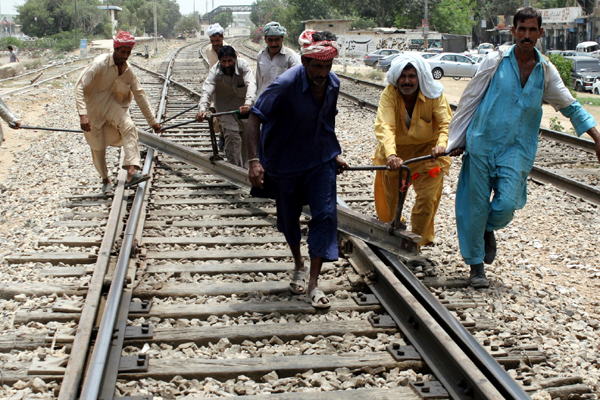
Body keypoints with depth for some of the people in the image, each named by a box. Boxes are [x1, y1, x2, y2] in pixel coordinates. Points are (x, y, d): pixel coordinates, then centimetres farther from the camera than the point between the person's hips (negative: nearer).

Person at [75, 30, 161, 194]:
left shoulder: (128, 71, -4)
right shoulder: (100, 63, -20)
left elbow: (140, 95, 5)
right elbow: (79, 86, -24)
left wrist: (152, 121, 6)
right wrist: (82, 114, -35)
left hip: (112, 105, 3)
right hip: (93, 106, -3)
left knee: (129, 126, -25)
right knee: (98, 145, 2)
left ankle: (131, 172, -36)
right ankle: (105, 180, 27)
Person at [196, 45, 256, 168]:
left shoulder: (243, 65, -23)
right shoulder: (215, 71, -23)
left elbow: (251, 84, -39)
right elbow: (207, 91, -35)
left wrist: (248, 103, -58)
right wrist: (202, 108, -55)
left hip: (244, 105, 2)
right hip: (225, 107, -2)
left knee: (247, 137, 8)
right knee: (232, 136, -18)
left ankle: (246, 168, 25)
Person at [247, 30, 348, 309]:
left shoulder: (333, 84, -5)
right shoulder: (286, 84, -23)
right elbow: (255, 117, -23)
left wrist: (334, 154, 16)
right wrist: (254, 160, -31)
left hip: (320, 160, 3)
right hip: (285, 161, -3)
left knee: (325, 214, -9)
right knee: (288, 218, 12)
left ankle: (314, 283, -3)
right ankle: (298, 267, 39)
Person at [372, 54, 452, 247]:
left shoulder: (434, 94, -19)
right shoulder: (389, 94, -21)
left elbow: (446, 123, -26)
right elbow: (384, 126, -34)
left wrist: (442, 144, -49)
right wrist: (391, 155, -52)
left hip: (427, 151, -1)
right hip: (395, 151, 1)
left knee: (427, 197, -9)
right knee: (390, 197, 13)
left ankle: (417, 241, 10)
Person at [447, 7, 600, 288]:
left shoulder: (546, 72, 6)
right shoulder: (495, 62, -1)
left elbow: (571, 107, 14)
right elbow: (469, 100, 5)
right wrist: (456, 139, 5)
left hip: (517, 150, 2)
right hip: (482, 144, -1)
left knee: (507, 204, -13)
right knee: (477, 206, 1)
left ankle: (489, 230, 24)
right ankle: (476, 265, 18)